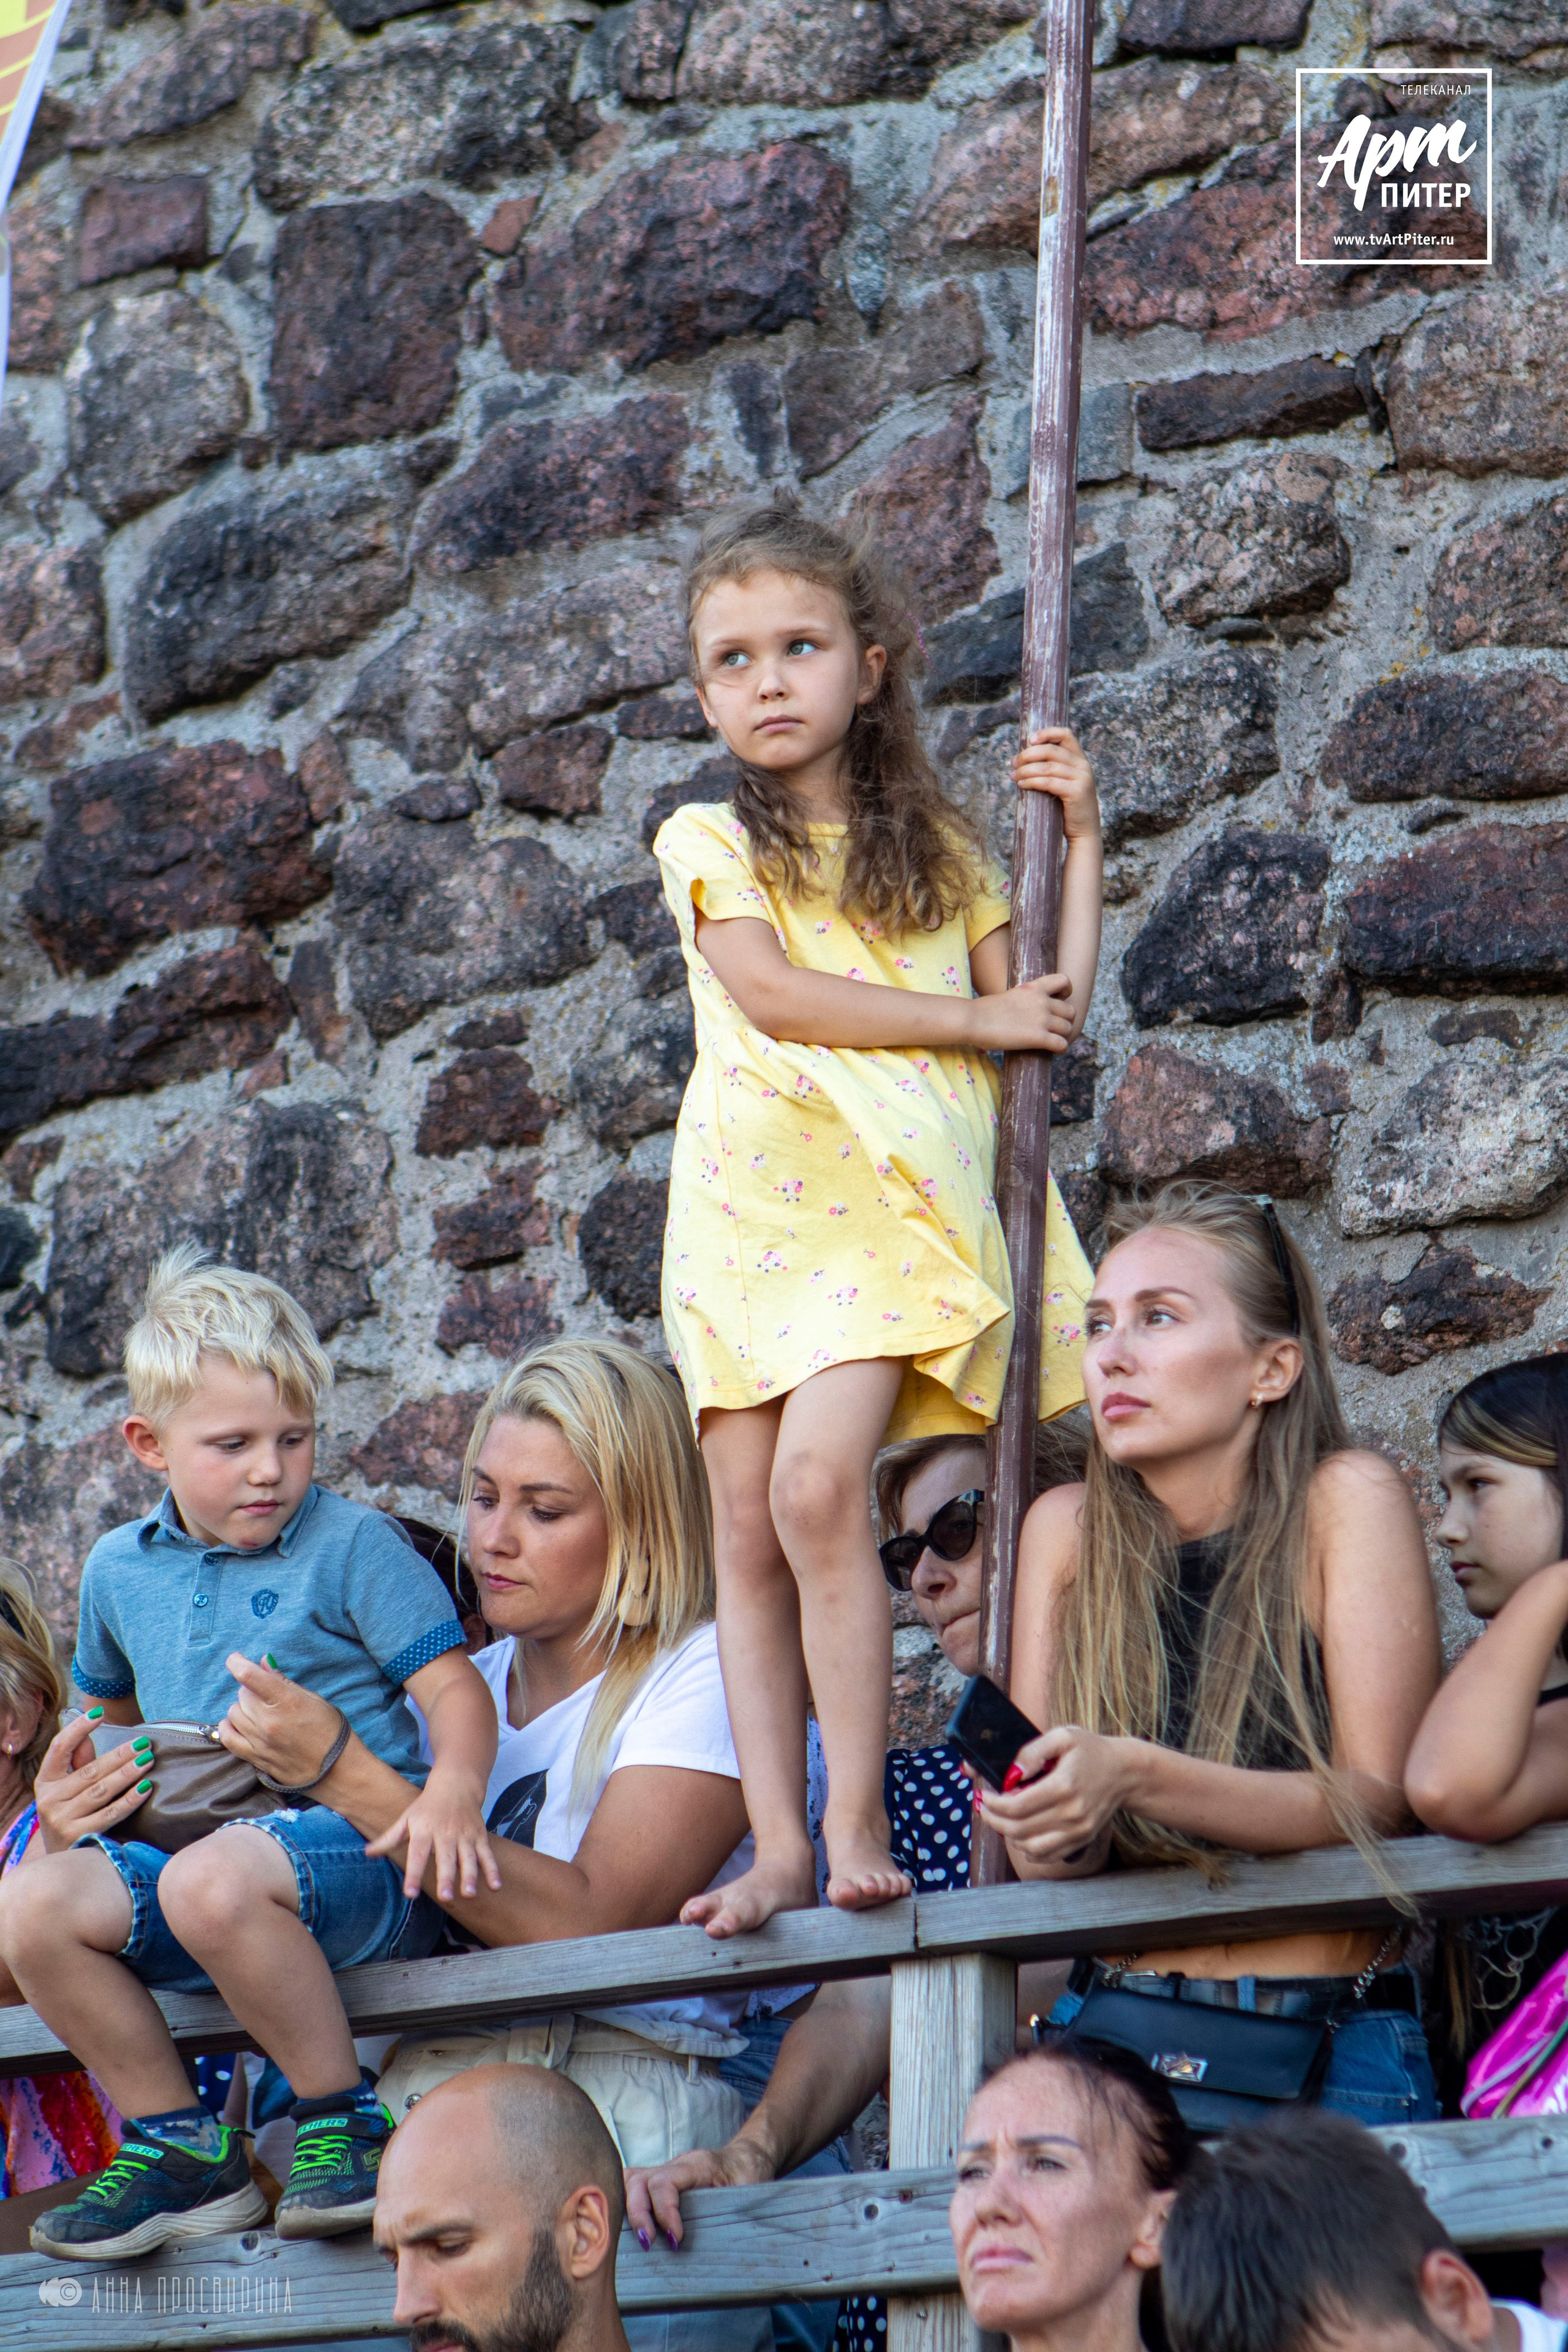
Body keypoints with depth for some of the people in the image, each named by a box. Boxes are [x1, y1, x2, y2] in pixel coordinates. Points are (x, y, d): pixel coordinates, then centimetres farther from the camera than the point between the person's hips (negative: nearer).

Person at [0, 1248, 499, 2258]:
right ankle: (183, 2144, -5)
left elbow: (456, 1689, -7)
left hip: (354, 1844, -6)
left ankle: (347, 2121, -18)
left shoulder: (352, 1547, -1)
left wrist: (452, 1788, -28)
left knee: (213, 1882, -38)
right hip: (197, 1840, 6)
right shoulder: (120, 1570, 15)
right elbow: (118, 1711, 33)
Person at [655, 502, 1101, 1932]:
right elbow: (770, 992, -8)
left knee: (816, 1481, -21)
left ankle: (859, 1827, -17)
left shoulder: (939, 847, 16)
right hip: (750, 1206, 1)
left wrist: (1082, 837, 11)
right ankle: (780, 1844, 2)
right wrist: (980, 1019, -6)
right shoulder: (708, 841, 9)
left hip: (895, 1205, -1)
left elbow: (1049, 1017, 12)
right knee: (748, 1526, -2)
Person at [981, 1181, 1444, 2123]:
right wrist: (1052, 1829, -19)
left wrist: (1134, 1779, -23)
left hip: (1326, 2049, -3)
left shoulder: (1346, 1502, -5)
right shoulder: (1067, 1531, 5)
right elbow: (1048, 1857, 5)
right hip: (1112, 2034, 3)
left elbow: (1382, 1798, -11)